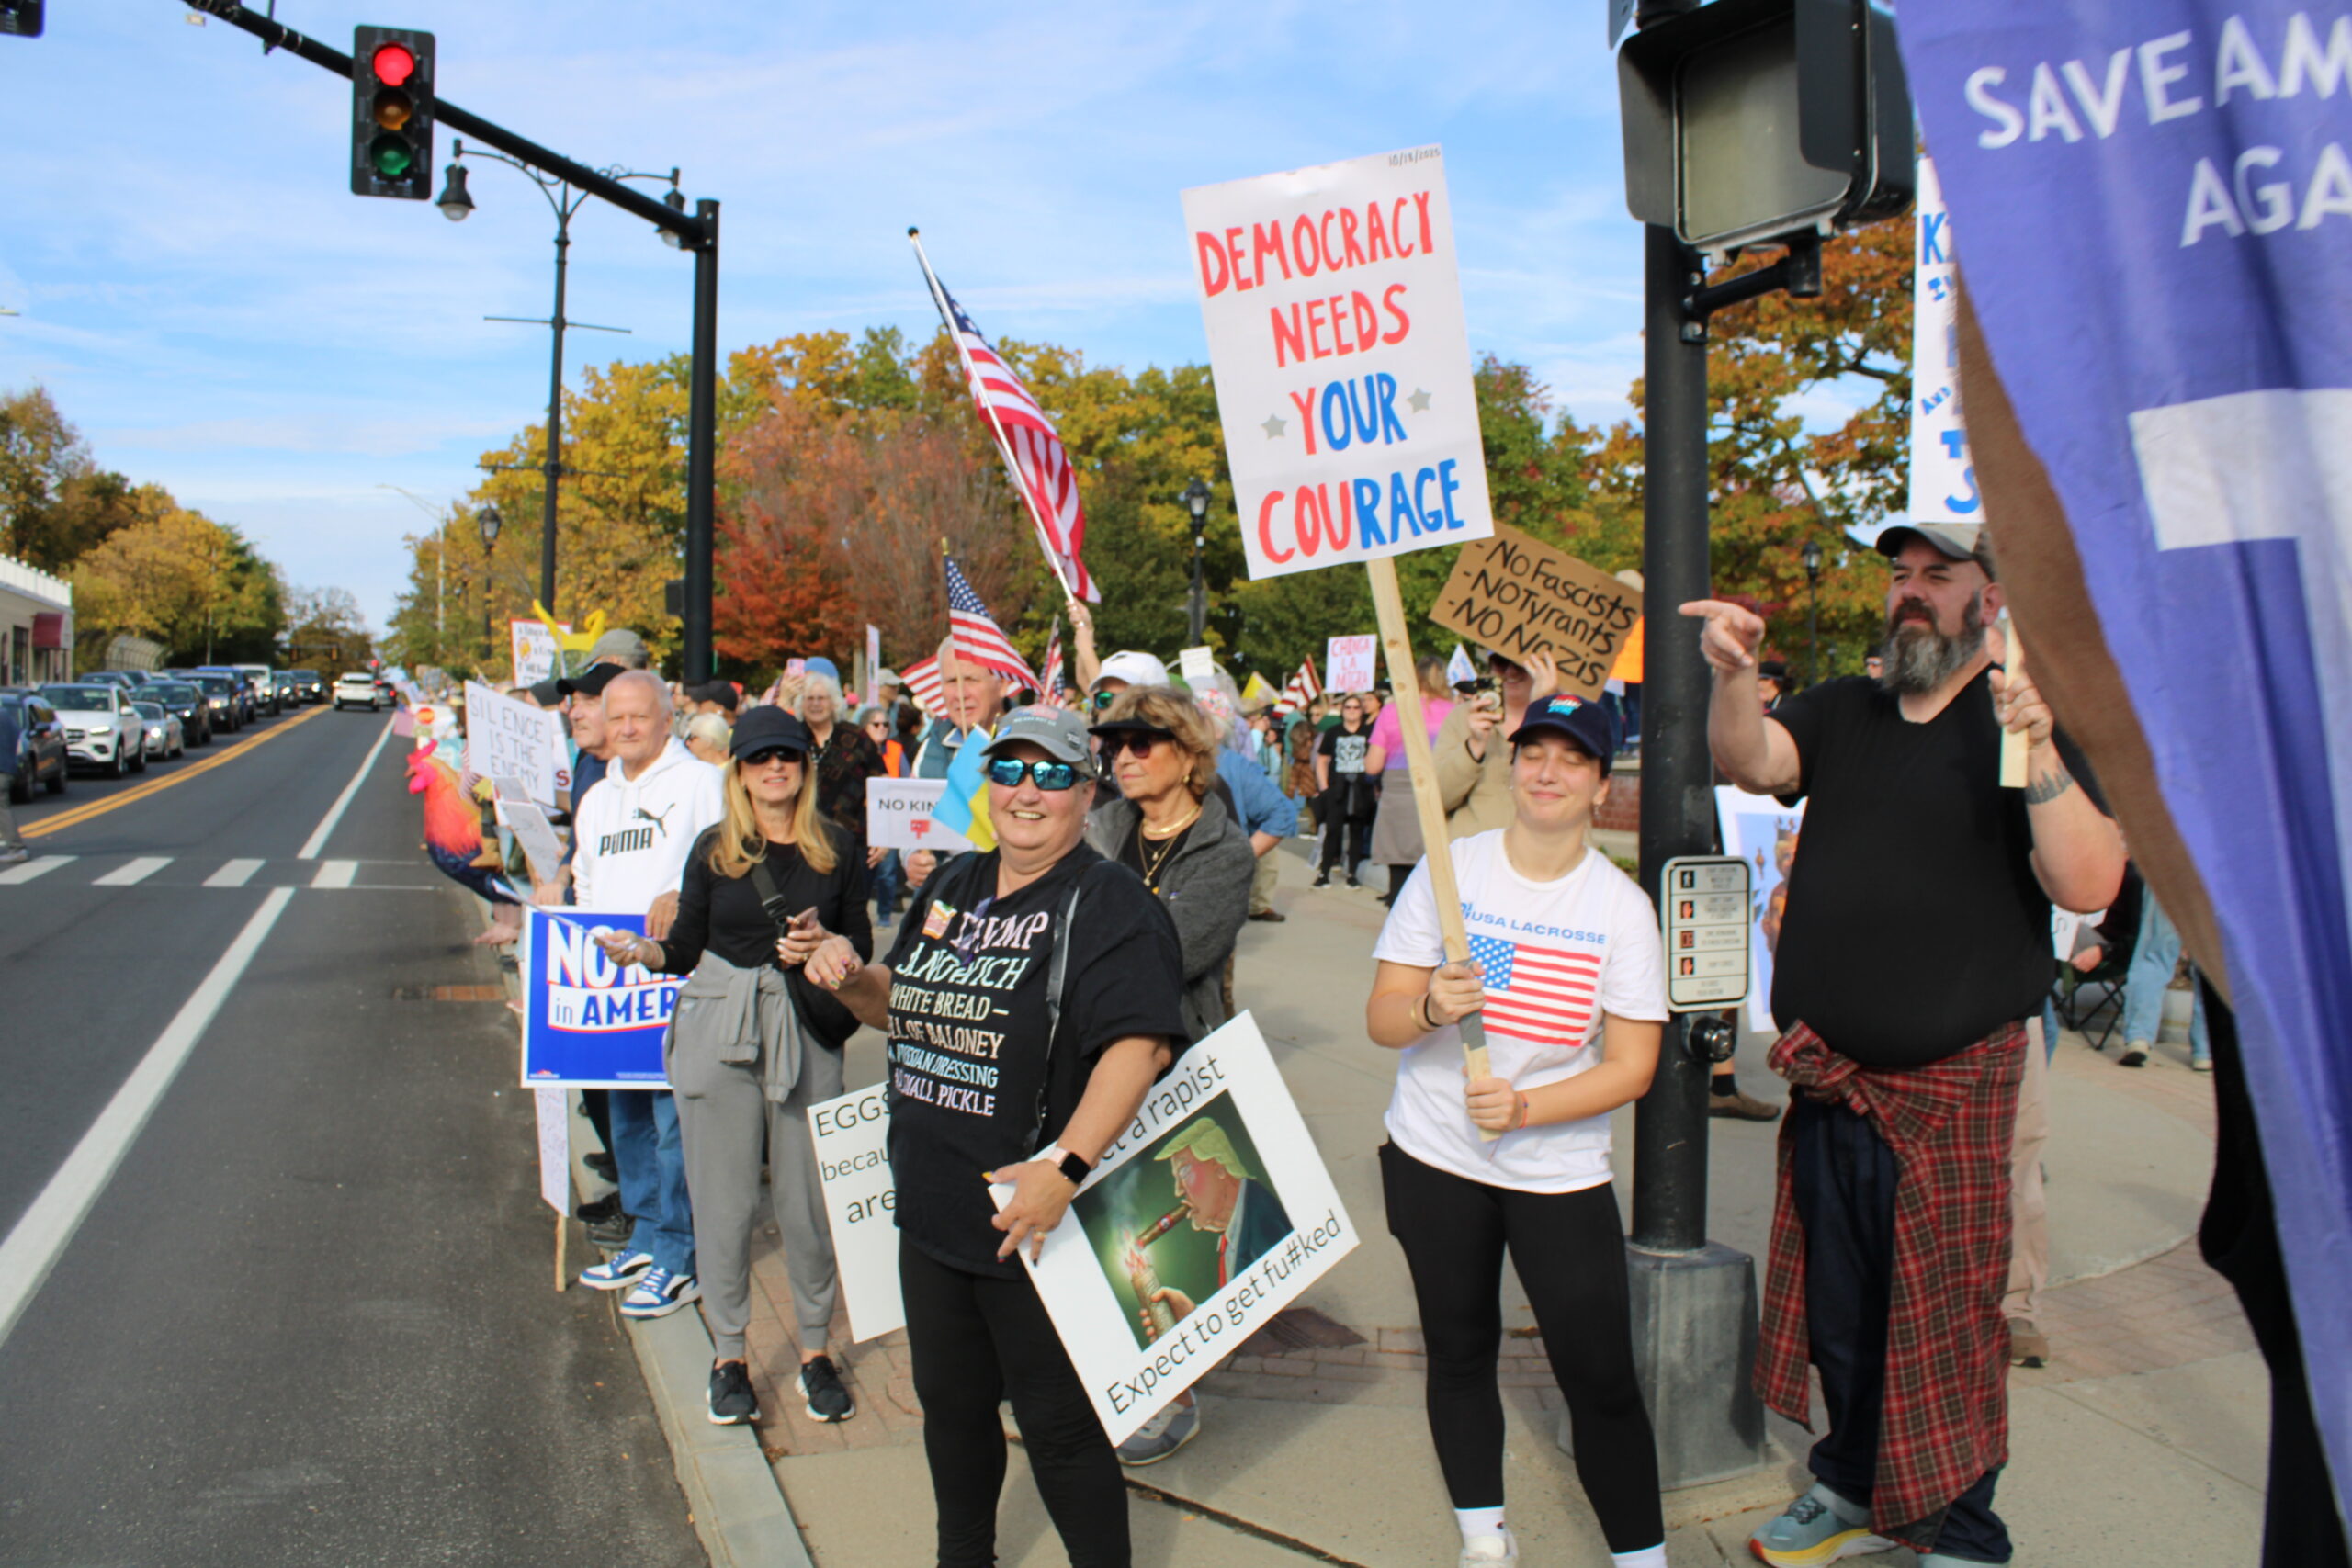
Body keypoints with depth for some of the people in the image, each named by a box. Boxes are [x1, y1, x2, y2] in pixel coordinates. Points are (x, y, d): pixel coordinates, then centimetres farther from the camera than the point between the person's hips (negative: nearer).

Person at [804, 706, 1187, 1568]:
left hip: (1035, 1226, -7)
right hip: (933, 1213, 7)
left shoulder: (1110, 904, -14)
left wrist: (1065, 1167, -34)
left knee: (1058, 1425, 6)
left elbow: (1140, 1045, -25)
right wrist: (853, 979, -1)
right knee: (950, 1401, 23)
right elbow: (905, 1008, 21)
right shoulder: (952, 886, 9)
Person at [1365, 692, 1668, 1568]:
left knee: (1601, 1378, -3)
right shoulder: (1449, 869, -3)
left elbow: (1632, 1067, -7)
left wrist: (1525, 1108, -21)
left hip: (1561, 1172, -1)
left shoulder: (1621, 905, -4)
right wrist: (1430, 1009, -26)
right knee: (1459, 1355, 12)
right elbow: (1381, 1019, -4)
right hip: (1436, 1158, 1)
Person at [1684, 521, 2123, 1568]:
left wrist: (2039, 749, -29)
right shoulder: (1842, 713, 10)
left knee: (1947, 1315, 3)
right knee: (1835, 1303, 16)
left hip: (1950, 1084, -4)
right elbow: (1752, 762, -8)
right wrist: (1733, 675, -28)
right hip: (1828, 1081, 5)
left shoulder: (2033, 723, -4)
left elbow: (2087, 886, -16)